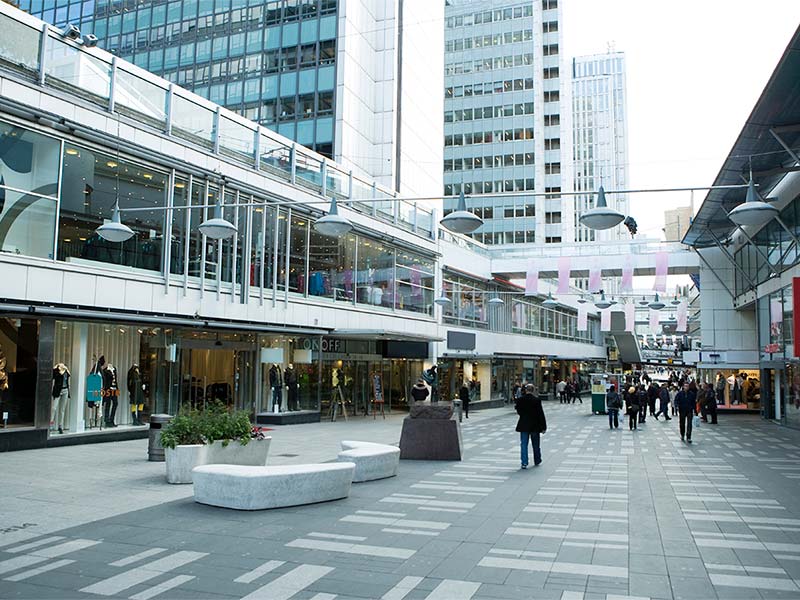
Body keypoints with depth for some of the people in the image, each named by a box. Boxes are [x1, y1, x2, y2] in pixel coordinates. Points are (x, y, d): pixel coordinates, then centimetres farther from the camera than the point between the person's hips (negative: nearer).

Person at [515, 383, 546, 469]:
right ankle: (537, 461, 31)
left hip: (523, 425, 0)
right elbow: (541, 414, -10)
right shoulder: (537, 400, -12)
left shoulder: (520, 400, -8)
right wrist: (543, 426, -4)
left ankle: (524, 463, -5)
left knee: (524, 445, 3)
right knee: (536, 444, 16)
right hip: (534, 425, 0)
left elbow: (518, 412, 3)